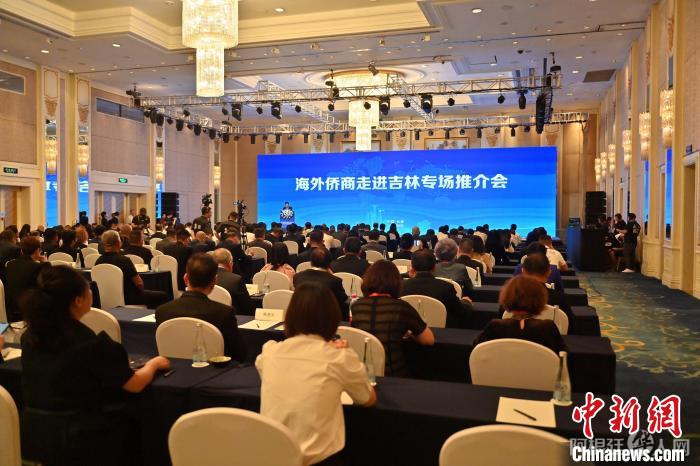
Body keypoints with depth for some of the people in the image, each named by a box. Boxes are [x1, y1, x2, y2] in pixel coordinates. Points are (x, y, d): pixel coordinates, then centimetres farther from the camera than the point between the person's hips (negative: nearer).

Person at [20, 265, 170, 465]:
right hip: (76, 441, -6)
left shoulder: (30, 337, -4)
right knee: (133, 423, 21)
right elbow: (135, 384, -13)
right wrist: (153, 363, 6)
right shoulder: (91, 344, -24)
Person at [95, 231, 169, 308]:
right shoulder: (124, 260, -24)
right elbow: (139, 283, -21)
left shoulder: (98, 261, -3)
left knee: (148, 292, 29)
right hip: (128, 299, -8)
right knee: (162, 296, 6)